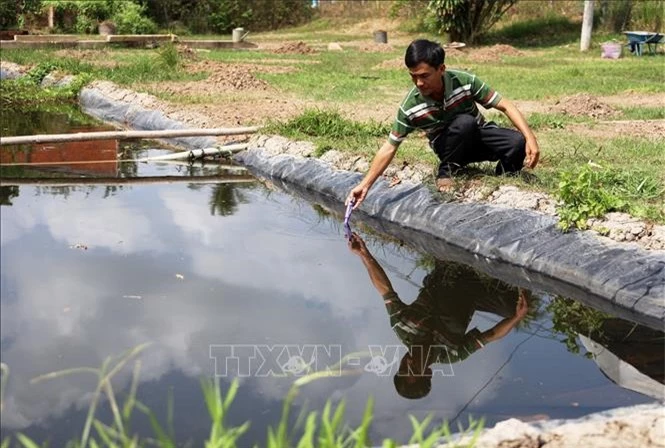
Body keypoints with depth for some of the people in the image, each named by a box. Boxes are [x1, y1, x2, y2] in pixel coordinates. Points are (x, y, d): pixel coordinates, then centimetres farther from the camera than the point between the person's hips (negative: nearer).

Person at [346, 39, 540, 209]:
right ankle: (446, 171, -12)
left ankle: (504, 174, 1)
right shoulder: (410, 107, -24)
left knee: (517, 142, -29)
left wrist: (530, 138, -31)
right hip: (448, 146, -1)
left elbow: (506, 106, -20)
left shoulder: (465, 82, -25)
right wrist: (365, 185, -23)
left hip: (478, 137, 1)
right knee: (464, 122, -36)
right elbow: (389, 148, -17)